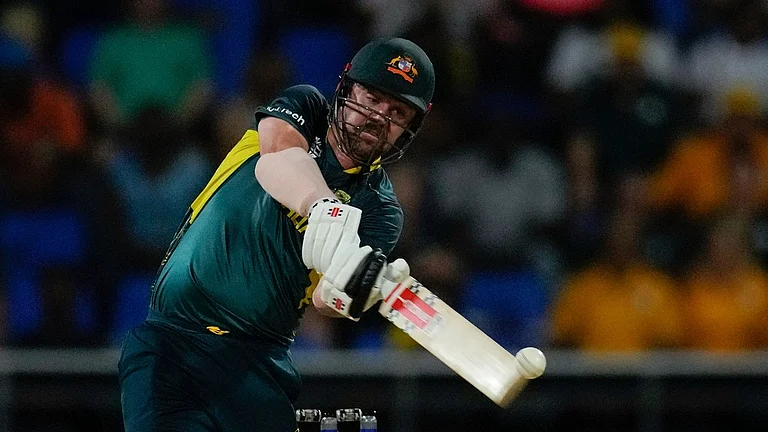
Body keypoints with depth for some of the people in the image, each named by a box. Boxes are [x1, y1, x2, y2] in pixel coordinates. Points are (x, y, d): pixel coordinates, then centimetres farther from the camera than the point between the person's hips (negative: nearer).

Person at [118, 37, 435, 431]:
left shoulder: (379, 208, 5)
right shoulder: (306, 109, 6)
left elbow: (322, 300, -12)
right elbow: (278, 148, -20)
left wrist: (347, 293, -37)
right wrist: (324, 207, -42)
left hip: (260, 358, 2)